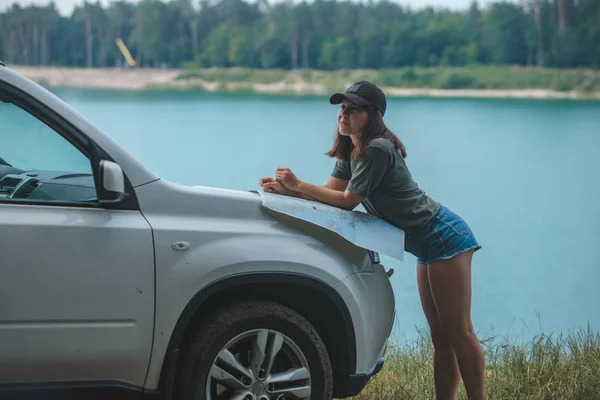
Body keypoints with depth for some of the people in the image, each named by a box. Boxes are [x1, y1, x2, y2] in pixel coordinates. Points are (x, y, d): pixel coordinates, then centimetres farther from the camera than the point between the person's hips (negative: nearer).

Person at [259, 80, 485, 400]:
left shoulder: (378, 149, -20)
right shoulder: (349, 151, 10)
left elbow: (348, 201, -17)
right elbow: (329, 192, 4)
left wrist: (298, 186, -16)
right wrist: (285, 189, -10)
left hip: (444, 237, -10)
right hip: (427, 244, 10)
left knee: (459, 333, -9)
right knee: (440, 336, 9)